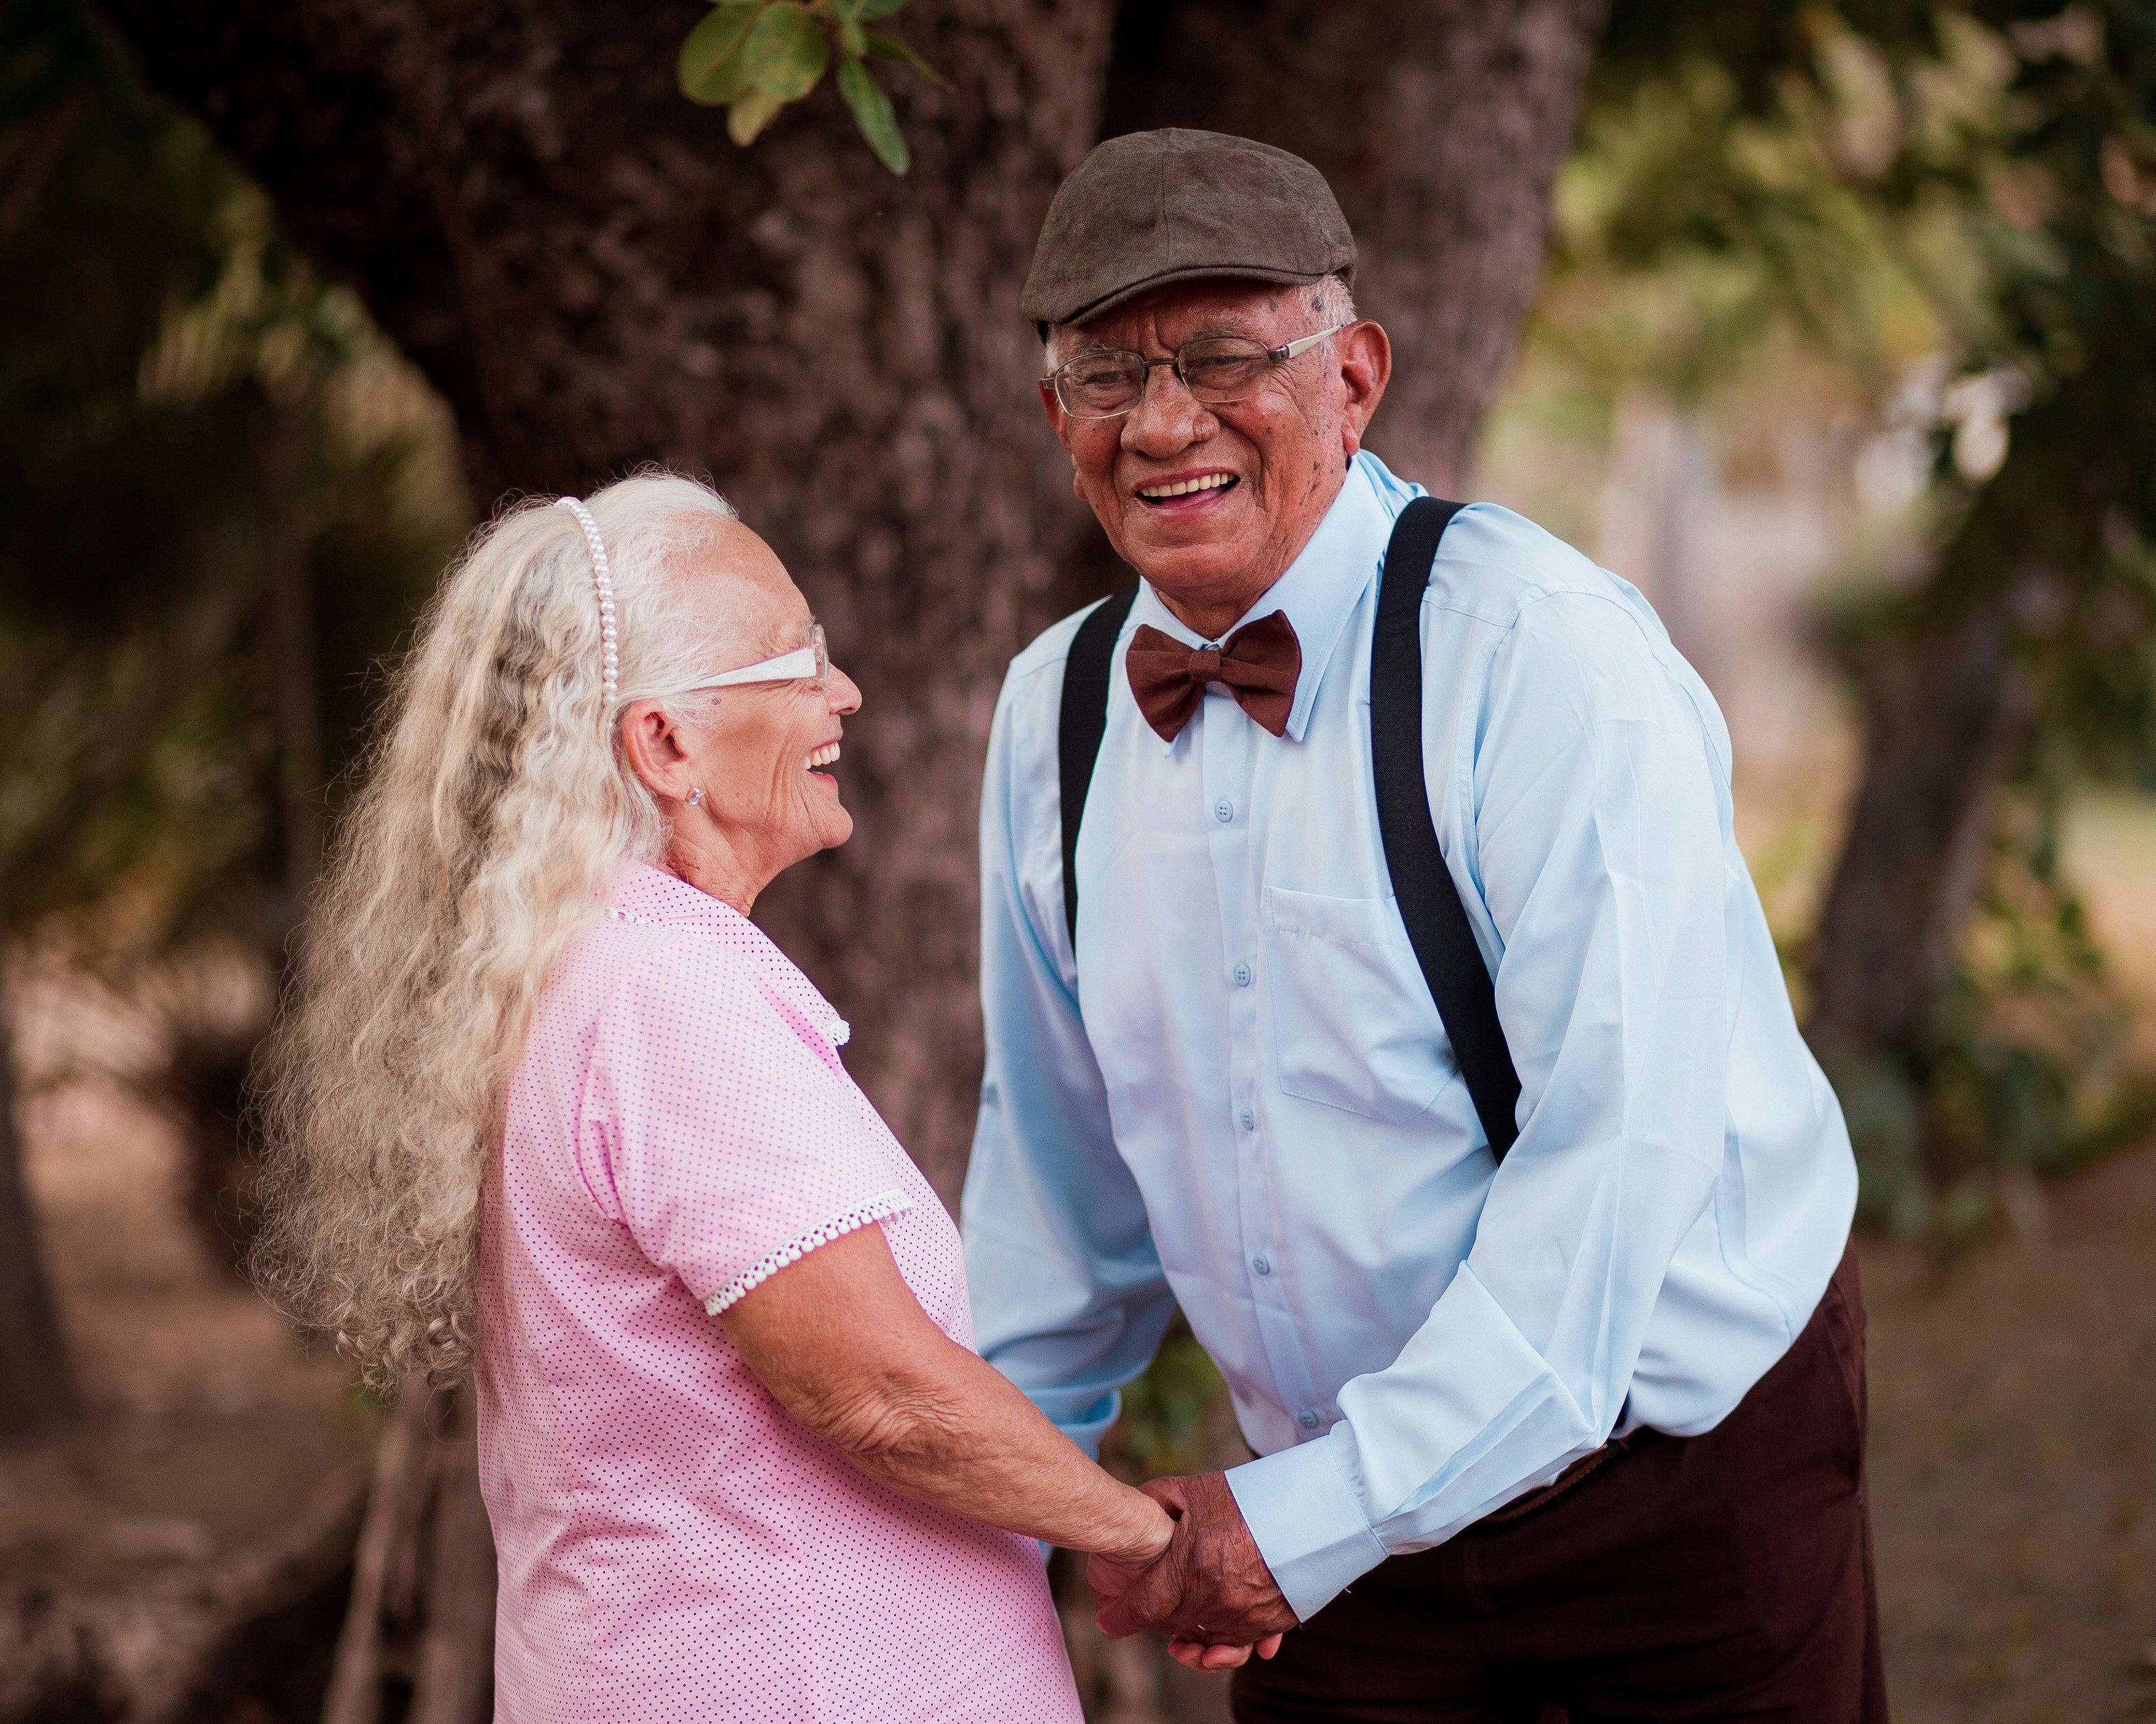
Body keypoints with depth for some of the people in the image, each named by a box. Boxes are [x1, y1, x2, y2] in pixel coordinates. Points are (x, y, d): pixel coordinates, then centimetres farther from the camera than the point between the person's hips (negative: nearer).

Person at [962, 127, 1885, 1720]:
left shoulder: (1548, 652, -18)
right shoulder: (1058, 711, 2)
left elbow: (1623, 1141, -25)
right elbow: (1061, 1156, 14)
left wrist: (1316, 1519, -25)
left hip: (1682, 1457, -5)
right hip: (1343, 1503, 5)